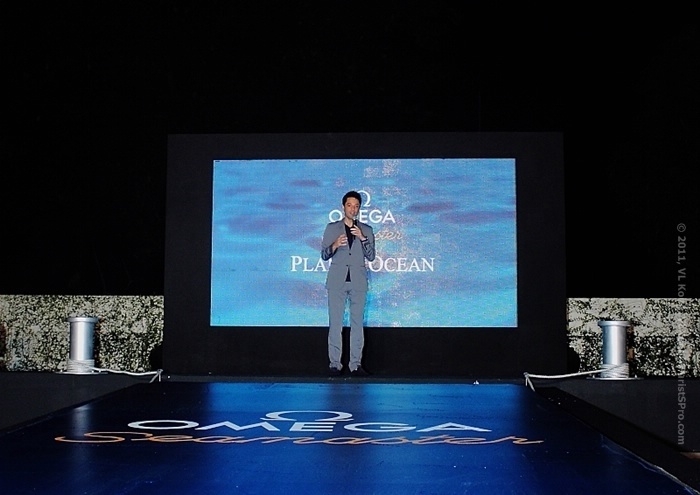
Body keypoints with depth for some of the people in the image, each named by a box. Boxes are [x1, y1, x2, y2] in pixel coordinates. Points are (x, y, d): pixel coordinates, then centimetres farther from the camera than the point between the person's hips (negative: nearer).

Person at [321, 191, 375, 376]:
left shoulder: (366, 230, 11)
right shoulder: (332, 228, 9)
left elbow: (371, 257, 4)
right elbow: (324, 255, 6)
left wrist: (363, 238, -10)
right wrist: (334, 245, -14)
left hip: (358, 282, 1)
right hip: (337, 281, -1)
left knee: (357, 323, -2)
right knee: (335, 323, -4)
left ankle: (356, 364, 2)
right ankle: (335, 364, 0)